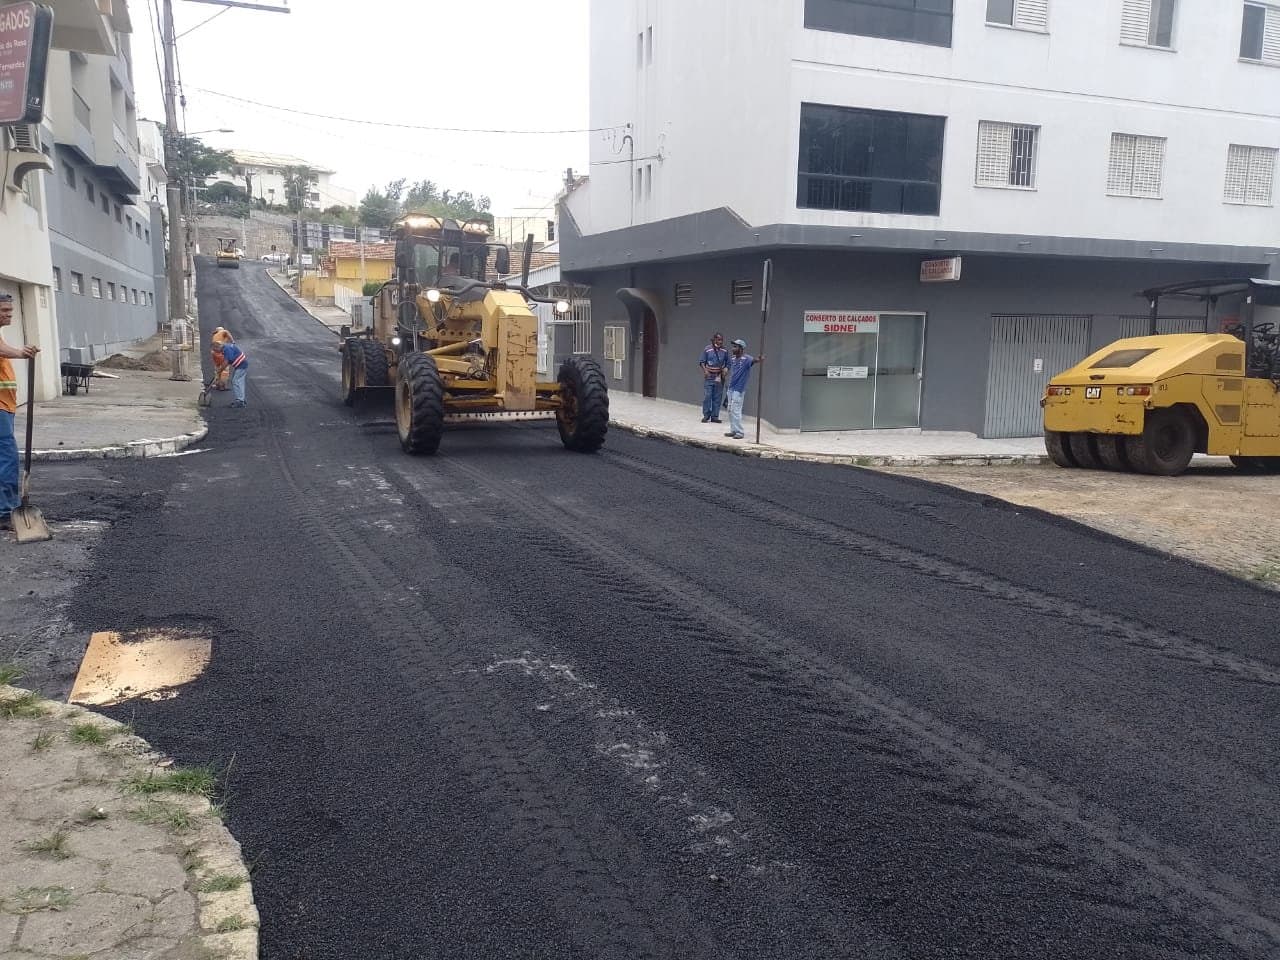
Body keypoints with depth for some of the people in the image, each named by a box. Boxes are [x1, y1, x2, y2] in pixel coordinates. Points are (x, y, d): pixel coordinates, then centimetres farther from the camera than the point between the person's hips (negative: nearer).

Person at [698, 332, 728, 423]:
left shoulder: (724, 351, 3)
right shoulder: (707, 349, -4)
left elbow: (728, 363, 13)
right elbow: (702, 362, 1)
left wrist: (725, 370, -4)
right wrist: (705, 370, -14)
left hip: (719, 377, 2)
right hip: (709, 376, -2)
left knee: (717, 397, 3)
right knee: (707, 396, -5)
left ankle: (715, 416, 10)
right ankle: (706, 416, 4)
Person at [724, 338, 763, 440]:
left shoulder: (746, 358, -16)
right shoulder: (732, 359, 7)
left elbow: (754, 360, -37)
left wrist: (759, 360, -56)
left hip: (739, 389, -8)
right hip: (731, 388, 8)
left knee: (736, 411, -9)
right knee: (730, 410, 14)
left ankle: (740, 433, -1)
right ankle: (733, 430, 24)